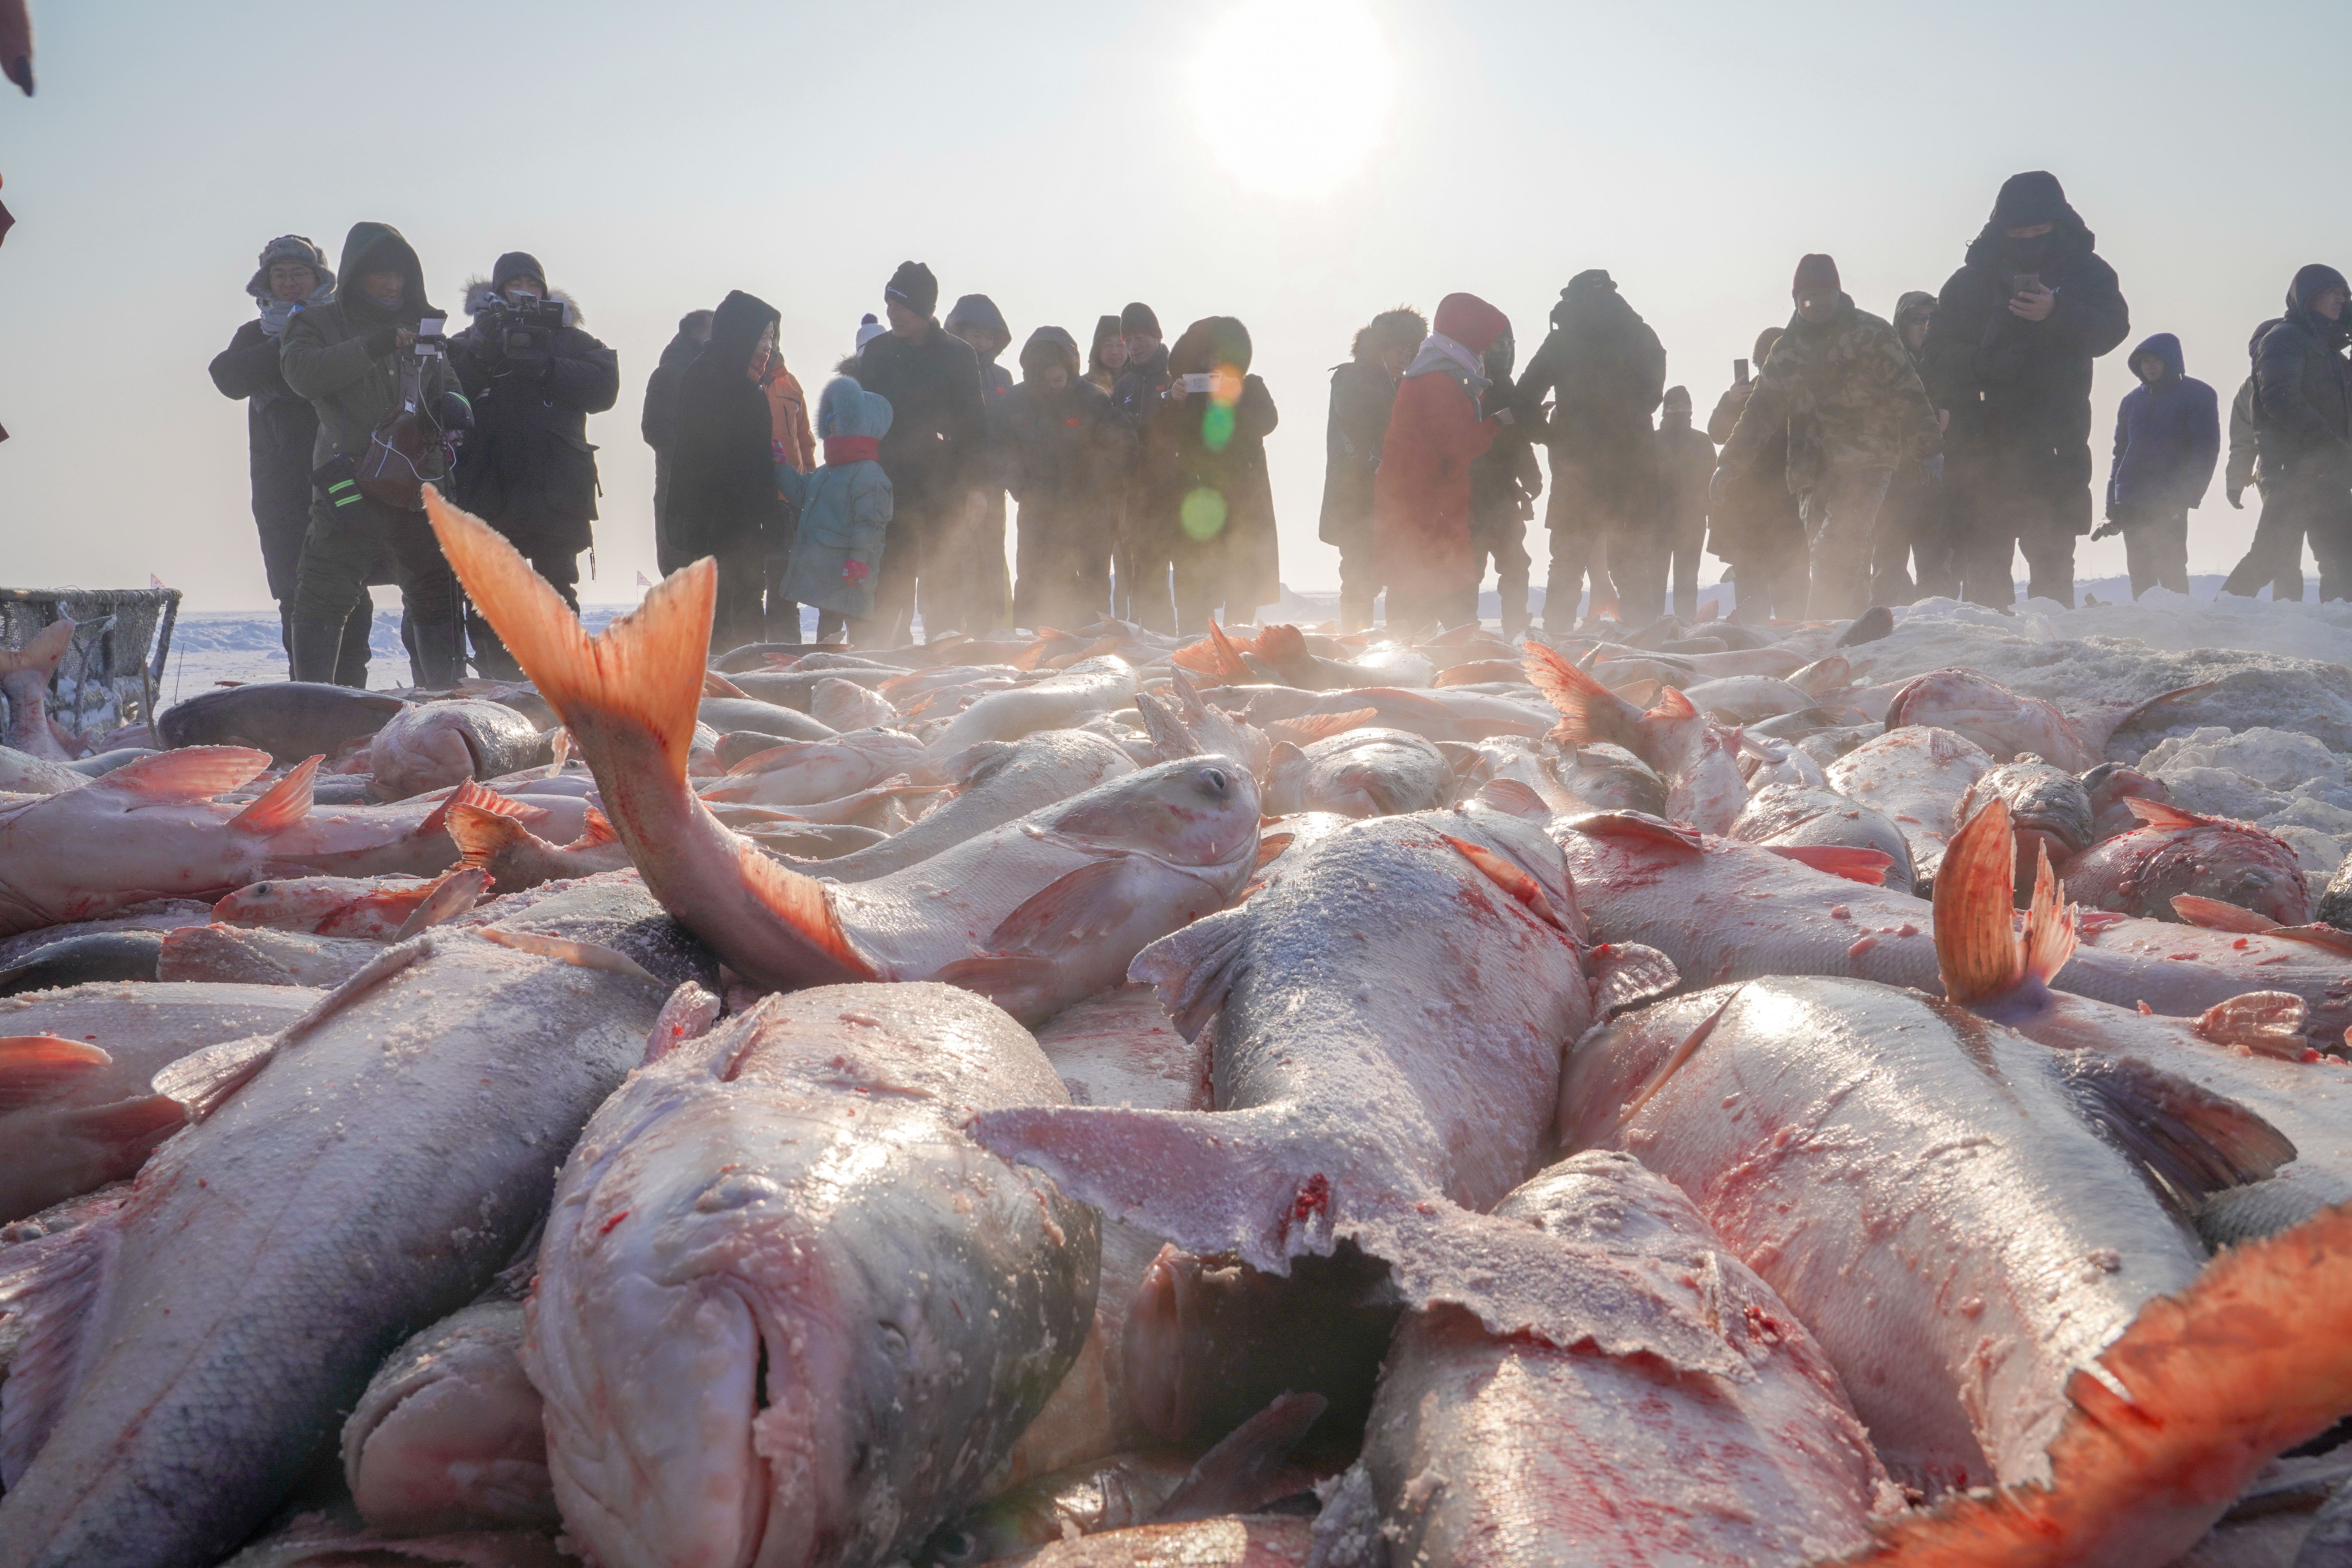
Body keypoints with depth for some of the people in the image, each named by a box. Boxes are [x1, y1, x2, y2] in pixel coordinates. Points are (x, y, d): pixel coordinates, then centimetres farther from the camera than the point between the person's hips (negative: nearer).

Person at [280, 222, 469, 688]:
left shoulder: (423, 326, 17)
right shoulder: (320, 324, 4)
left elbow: (447, 384, 27)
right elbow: (301, 371, -15)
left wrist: (453, 405, 2)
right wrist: (371, 347, -25)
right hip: (350, 487, -4)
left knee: (435, 595, 9)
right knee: (324, 596, -9)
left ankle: (444, 698, 19)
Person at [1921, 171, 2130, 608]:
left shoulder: (2085, 272, 11)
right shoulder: (1971, 280, 11)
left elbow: (2111, 327, -5)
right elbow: (1938, 355, 5)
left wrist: (2056, 313, -22)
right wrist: (1985, 362, -15)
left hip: (2055, 441, -1)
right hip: (1982, 441, 1)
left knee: (2052, 555, -3)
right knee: (1983, 559, -2)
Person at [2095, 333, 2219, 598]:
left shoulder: (2197, 395, 3)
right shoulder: (2133, 400, 16)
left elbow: (2206, 448, -3)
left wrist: (2187, 496, -15)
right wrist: (2113, 506, 10)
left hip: (2169, 504, -5)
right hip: (2131, 504, 5)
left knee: (2170, 571, -10)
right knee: (2140, 573, 4)